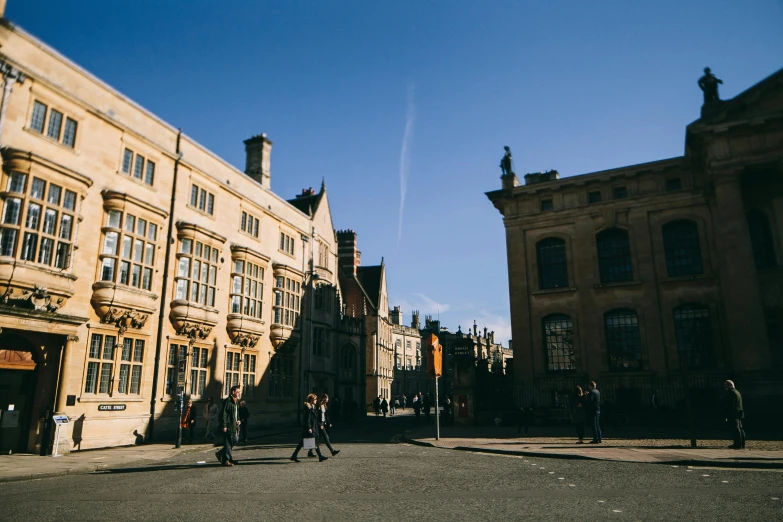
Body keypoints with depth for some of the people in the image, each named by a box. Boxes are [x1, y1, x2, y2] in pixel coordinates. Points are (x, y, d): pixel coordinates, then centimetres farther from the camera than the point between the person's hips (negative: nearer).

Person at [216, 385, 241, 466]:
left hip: (233, 426, 10)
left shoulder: (235, 401, 16)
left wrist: (238, 420, 10)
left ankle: (220, 453, 27)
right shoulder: (227, 401, -14)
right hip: (228, 426, -9)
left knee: (234, 440, 14)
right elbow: (223, 414, -18)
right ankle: (226, 460, 4)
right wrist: (224, 426, -20)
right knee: (228, 442, -4)